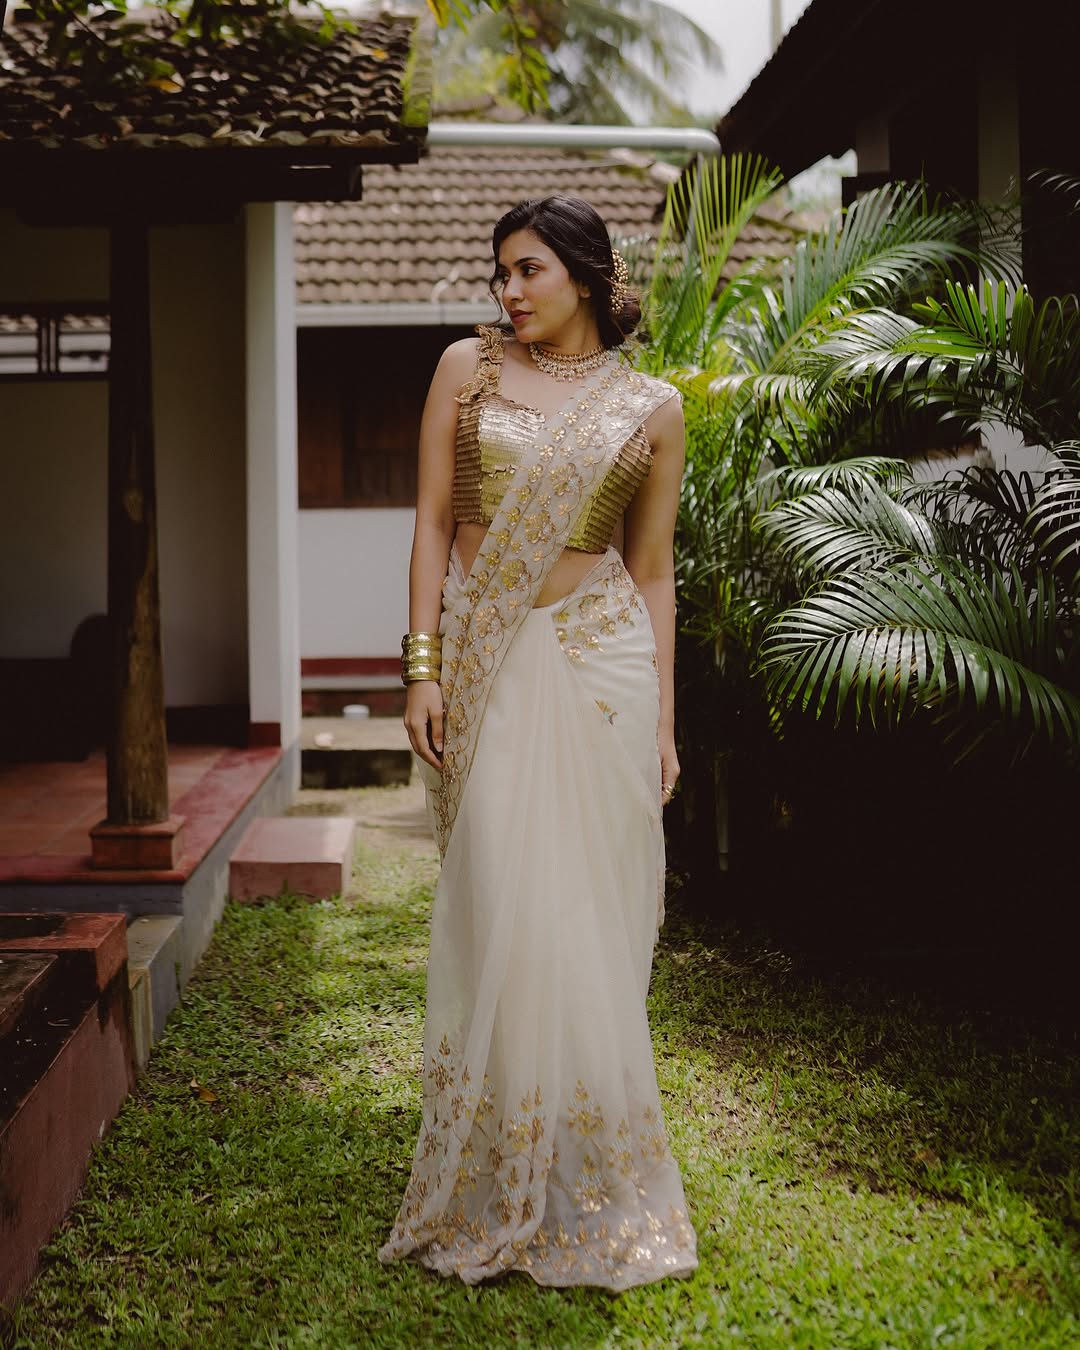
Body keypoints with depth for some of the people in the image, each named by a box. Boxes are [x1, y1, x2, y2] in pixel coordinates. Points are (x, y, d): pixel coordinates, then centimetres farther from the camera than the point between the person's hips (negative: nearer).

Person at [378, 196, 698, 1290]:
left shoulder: (651, 408, 7)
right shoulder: (468, 367, 8)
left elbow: (651, 570, 9)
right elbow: (434, 521, 4)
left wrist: (665, 718, 5)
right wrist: (423, 667, -5)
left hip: (601, 663, 0)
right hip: (487, 664, 0)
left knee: (590, 920, 2)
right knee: (503, 918, -3)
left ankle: (592, 1192, 17)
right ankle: (498, 1193, 11)